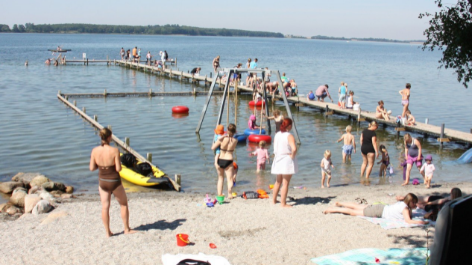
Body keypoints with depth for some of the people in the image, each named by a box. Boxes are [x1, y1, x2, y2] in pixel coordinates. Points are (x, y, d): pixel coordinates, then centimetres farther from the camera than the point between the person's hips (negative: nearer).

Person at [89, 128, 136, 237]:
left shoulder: (95, 151, -11)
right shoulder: (114, 150, -22)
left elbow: (92, 168, -4)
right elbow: (118, 169, -19)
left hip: (102, 182, 3)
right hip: (115, 182, -3)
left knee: (105, 207, 15)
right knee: (124, 204, 18)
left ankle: (108, 232, 22)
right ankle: (127, 229, 25)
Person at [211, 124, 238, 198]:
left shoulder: (222, 139, -13)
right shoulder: (235, 141, -7)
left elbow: (213, 148, -6)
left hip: (220, 160, 1)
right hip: (228, 161, -1)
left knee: (220, 178, 18)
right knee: (230, 179, 7)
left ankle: (219, 194, 20)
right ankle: (229, 194, -2)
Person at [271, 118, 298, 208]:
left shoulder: (277, 135, 3)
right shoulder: (289, 136, -18)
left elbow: (275, 148, 10)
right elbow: (294, 148, -33)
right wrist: (292, 156, -16)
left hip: (278, 160, 7)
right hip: (287, 160, -7)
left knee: (278, 181, 22)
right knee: (285, 183, 1)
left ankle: (274, 200, 32)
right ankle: (283, 203, 5)